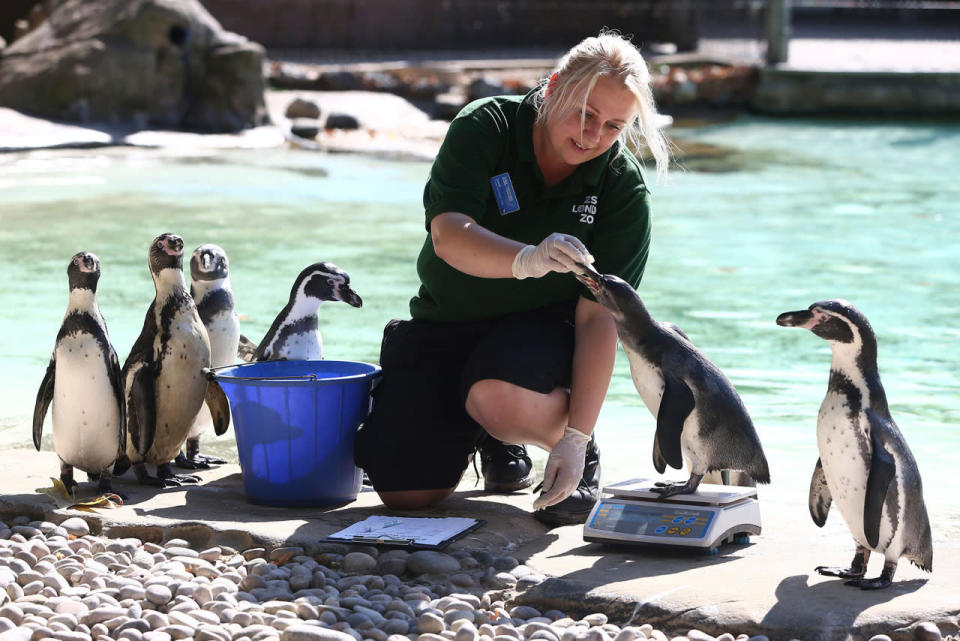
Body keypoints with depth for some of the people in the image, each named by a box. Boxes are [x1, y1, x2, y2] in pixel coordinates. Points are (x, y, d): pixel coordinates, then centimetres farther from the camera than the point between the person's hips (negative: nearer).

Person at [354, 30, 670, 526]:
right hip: (447, 323, 2)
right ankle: (490, 439, 22)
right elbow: (449, 237, -30)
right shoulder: (485, 128, -16)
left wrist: (575, 437, -26)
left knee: (502, 398, -38)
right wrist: (527, 259, -51)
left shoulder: (624, 190, -15)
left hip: (543, 324, -2)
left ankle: (582, 456, -2)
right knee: (403, 489, -12)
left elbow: (599, 317, -19)